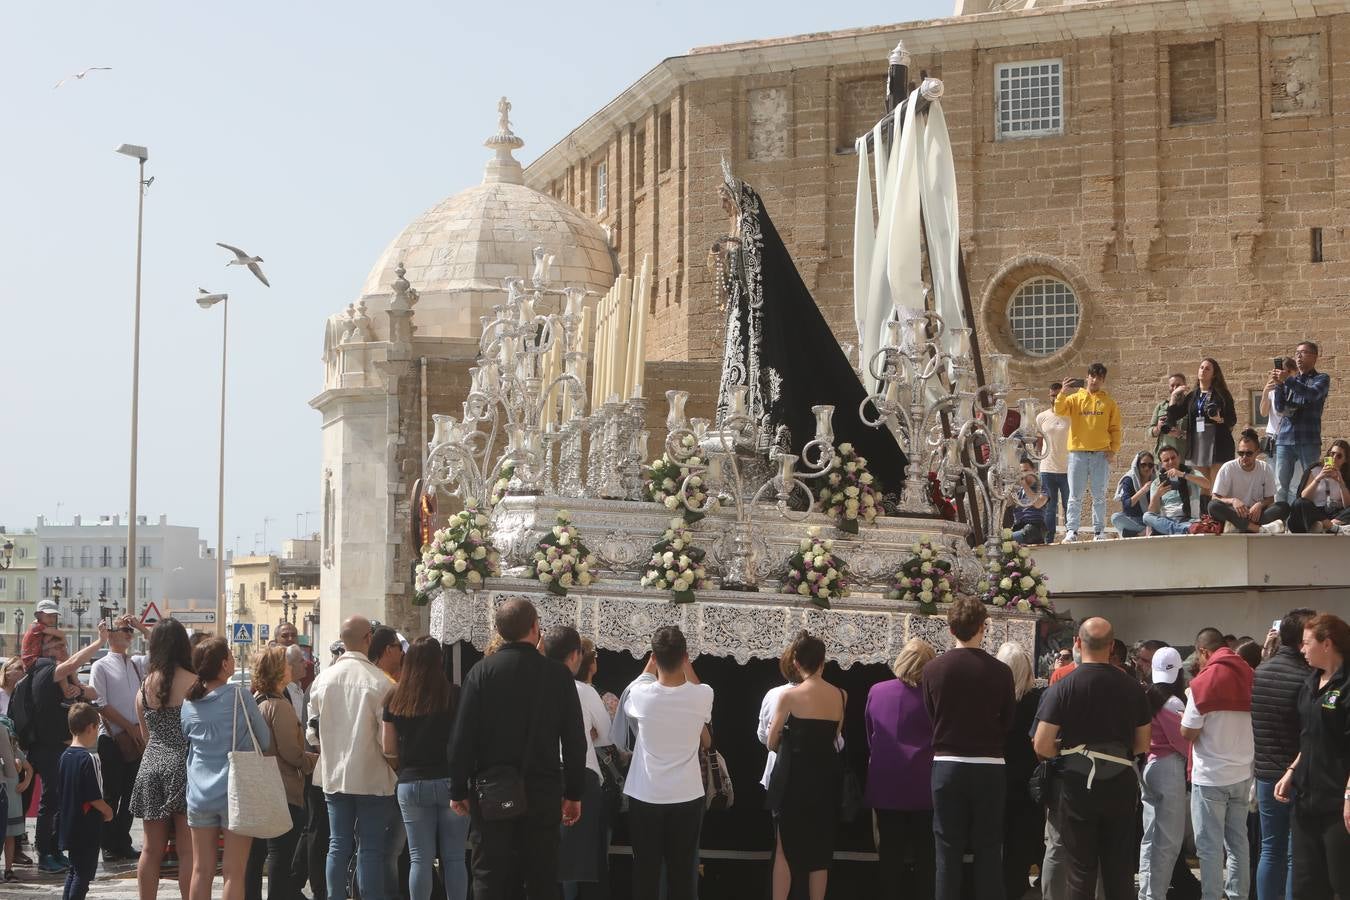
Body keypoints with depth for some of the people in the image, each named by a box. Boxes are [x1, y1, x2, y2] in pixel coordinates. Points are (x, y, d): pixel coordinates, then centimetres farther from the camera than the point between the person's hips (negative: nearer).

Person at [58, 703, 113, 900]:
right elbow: (93, 797, -20)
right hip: (87, 827, -8)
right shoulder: (89, 758, -19)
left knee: (75, 870, 18)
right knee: (85, 871, -2)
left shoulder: (65, 756, 7)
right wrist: (108, 811, -3)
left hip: (69, 823, 8)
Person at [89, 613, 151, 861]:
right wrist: (129, 727, -11)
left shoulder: (137, 663, 13)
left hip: (136, 738, 5)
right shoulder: (101, 667, -2)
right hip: (112, 738, -5)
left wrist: (142, 629, -1)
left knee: (130, 793, 7)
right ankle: (108, 845, 8)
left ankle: (123, 842, 15)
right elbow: (101, 704, -8)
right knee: (112, 793, 0)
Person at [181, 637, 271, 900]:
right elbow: (265, 741, 0)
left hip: (200, 795, 4)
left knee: (201, 871, 9)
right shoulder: (239, 695, -9)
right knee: (234, 874, -2)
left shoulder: (189, 703, 3)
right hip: (236, 794, -4)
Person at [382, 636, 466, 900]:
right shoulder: (454, 697, -8)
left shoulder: (396, 699, 1)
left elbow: (389, 749, 5)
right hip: (449, 782, -2)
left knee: (420, 859, 6)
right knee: (454, 858, 5)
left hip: (411, 784, 2)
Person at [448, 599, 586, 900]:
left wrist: (458, 790, 3)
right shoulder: (558, 674, -3)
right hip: (543, 792, 1)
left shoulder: (481, 672, -6)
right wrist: (574, 793, 8)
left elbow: (463, 737, -7)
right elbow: (575, 740, -1)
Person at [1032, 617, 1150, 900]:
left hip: (1076, 784, -3)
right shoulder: (1132, 688, 0)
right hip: (1120, 785, 3)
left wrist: (1065, 753, 6)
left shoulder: (1061, 688, -11)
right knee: (1120, 871, 11)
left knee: (1081, 871, 4)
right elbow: (1143, 744, 7)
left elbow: (1042, 746, -13)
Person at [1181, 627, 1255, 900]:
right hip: (1242, 773, 6)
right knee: (1238, 841, 13)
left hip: (1210, 776, -6)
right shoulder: (1248, 675, 2)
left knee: (1209, 846, 1)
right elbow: (1251, 719, 12)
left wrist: (1184, 717, 8)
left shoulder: (1204, 681, -14)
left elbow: (1188, 733, -12)